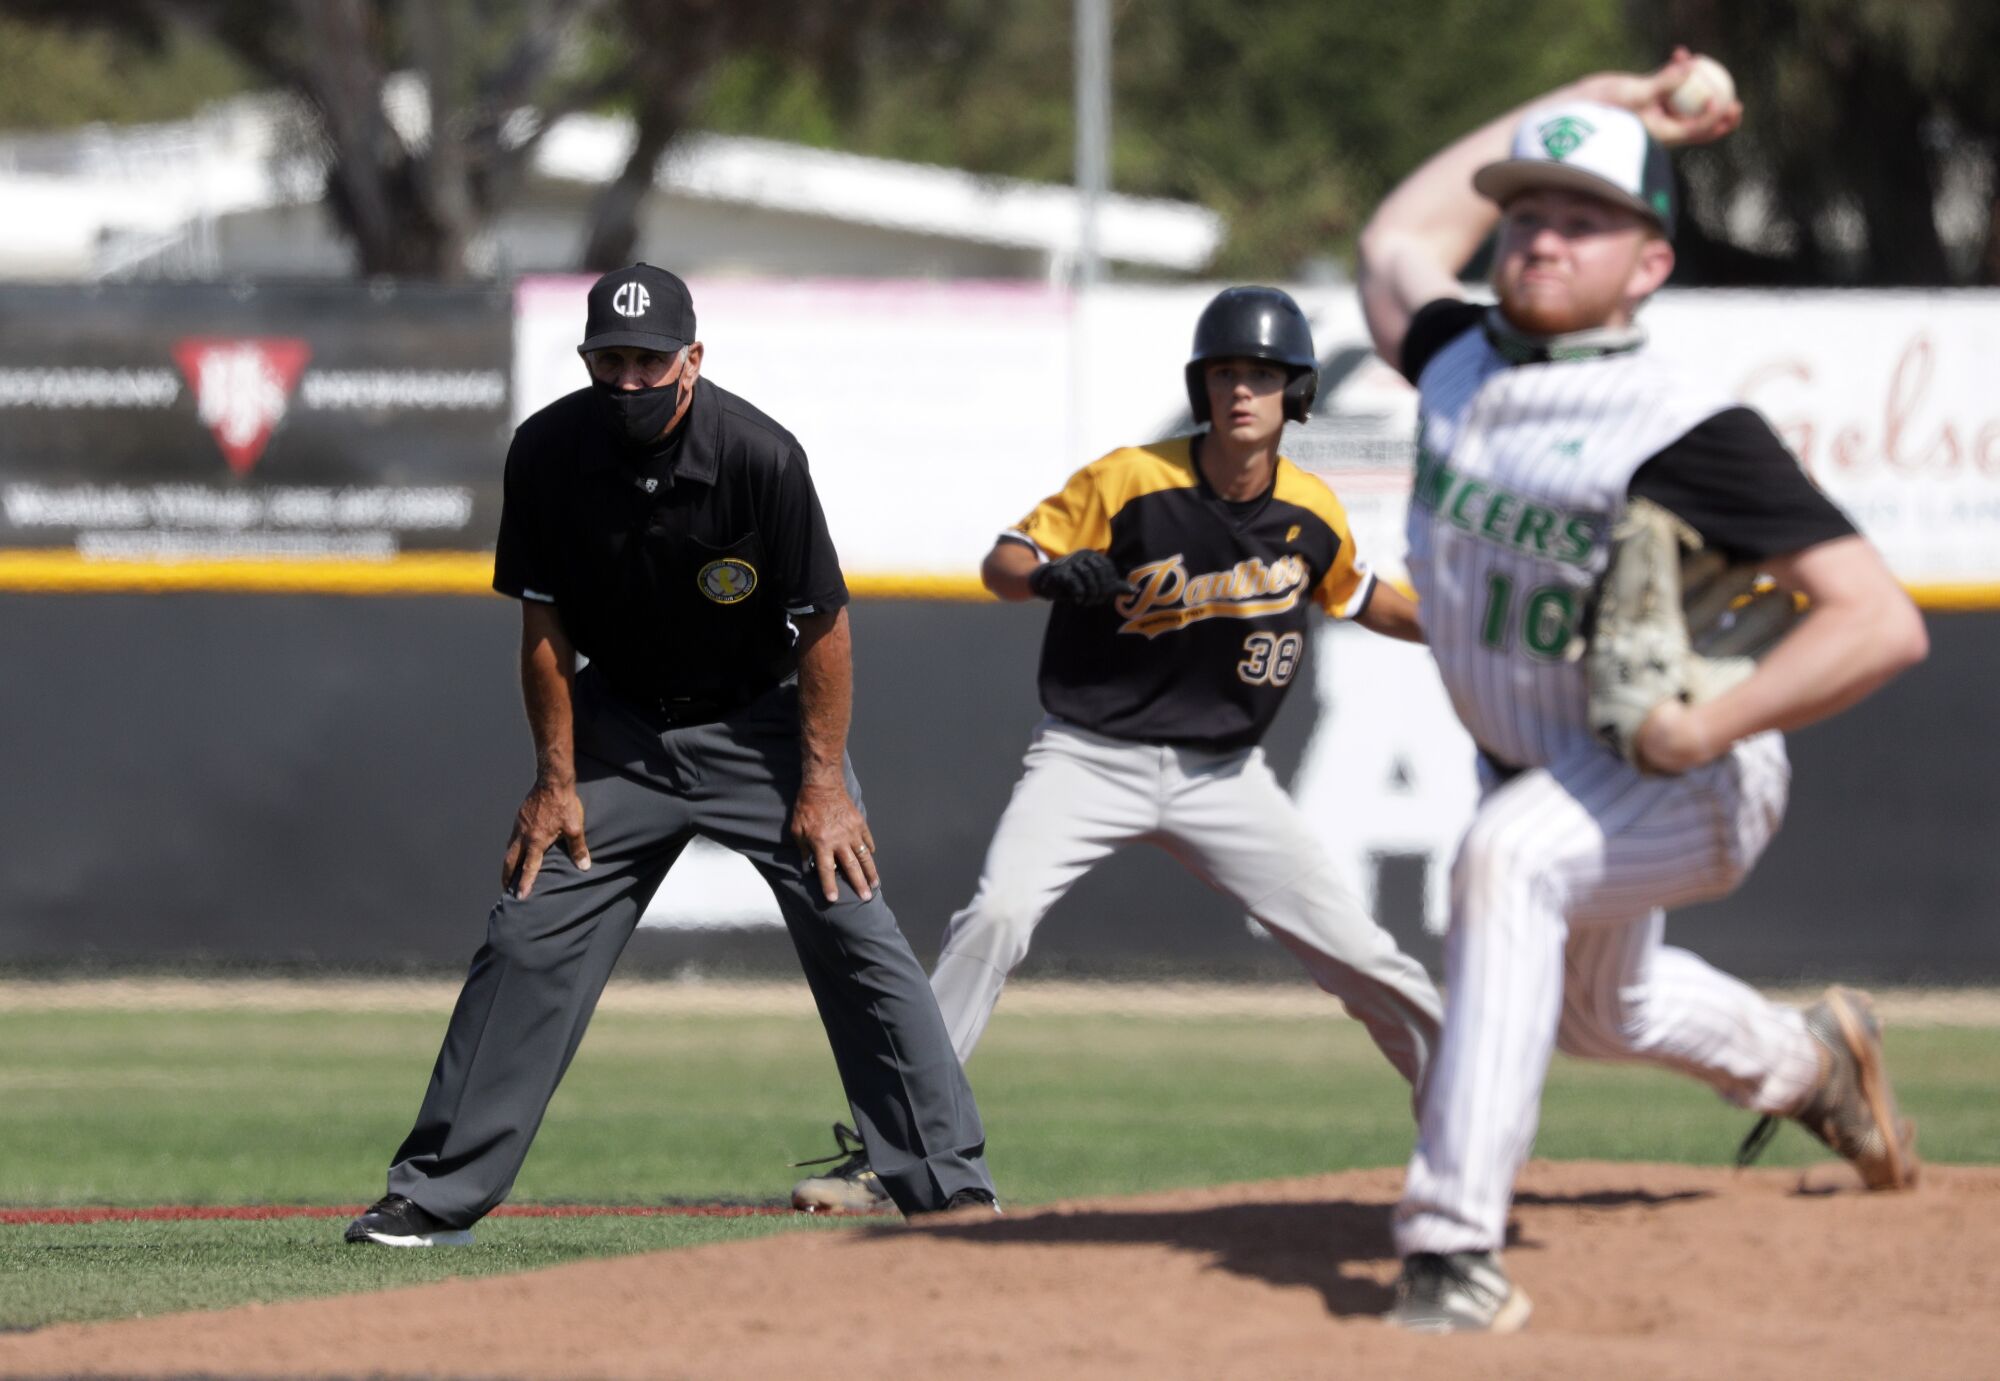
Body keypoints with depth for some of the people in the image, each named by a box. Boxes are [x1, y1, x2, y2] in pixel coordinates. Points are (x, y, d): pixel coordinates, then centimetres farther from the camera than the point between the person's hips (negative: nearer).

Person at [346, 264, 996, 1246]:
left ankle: (950, 1189, -6)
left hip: (763, 723, -2)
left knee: (858, 935, -11)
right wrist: (557, 781, -6)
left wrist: (823, 783, -15)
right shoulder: (548, 454, -15)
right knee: (525, 941, -3)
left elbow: (824, 624, -14)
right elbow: (544, 625, -4)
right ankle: (435, 1195, 3)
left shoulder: (759, 457, -23)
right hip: (621, 731, 2)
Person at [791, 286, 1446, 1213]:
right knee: (997, 916, -24)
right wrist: (1052, 576, -31)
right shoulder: (1131, 481, -12)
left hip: (1222, 776, 3)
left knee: (1356, 952, -1)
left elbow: (1357, 598, 20)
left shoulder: (1312, 516, -1)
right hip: (1091, 758, -3)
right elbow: (1002, 561, -8)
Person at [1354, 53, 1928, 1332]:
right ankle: (1808, 1060, 63)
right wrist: (1589, 103, 13)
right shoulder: (1462, 357, -8)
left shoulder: (1687, 432, -28)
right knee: (1603, 1014, 29)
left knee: (1509, 859, -37)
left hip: (1685, 785, -8)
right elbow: (1397, 239, 17)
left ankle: (1458, 1246, -42)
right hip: (1532, 769, 8)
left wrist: (1706, 728, -42)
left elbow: (1885, 622, -33)